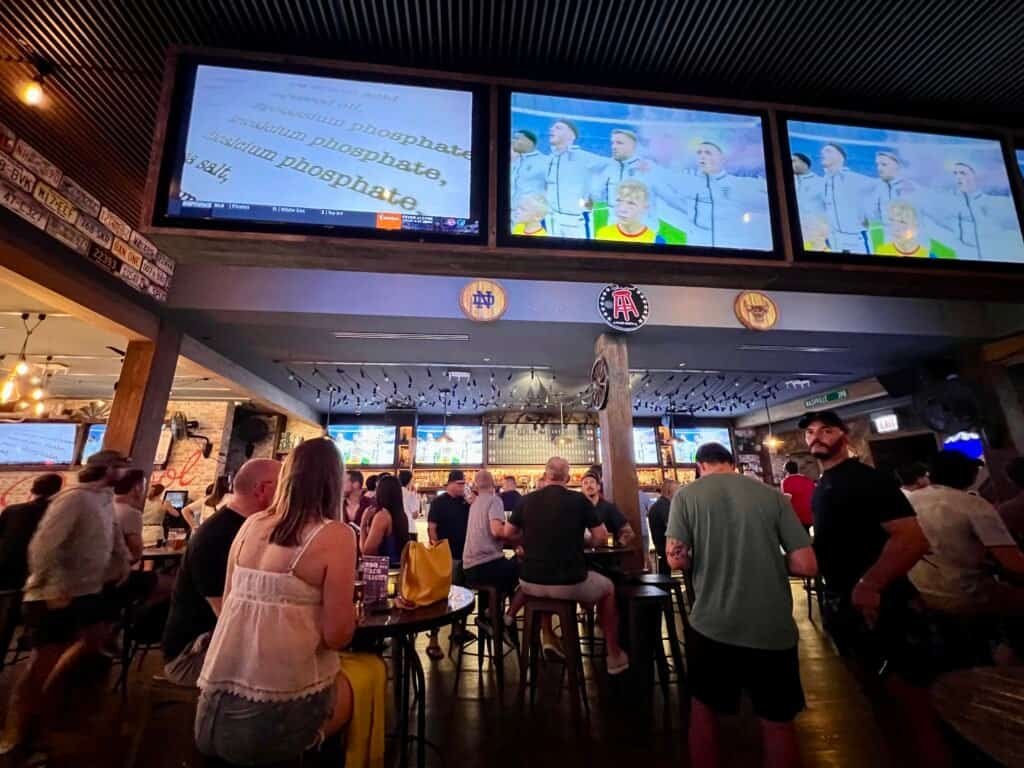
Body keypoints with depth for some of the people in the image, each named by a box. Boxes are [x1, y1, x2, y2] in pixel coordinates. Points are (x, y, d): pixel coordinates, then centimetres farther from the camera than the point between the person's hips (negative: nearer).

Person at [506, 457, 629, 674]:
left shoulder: (527, 500, -2)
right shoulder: (579, 499, -8)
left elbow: (508, 533, 10)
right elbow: (601, 536, -1)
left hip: (531, 584, 3)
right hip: (570, 584, -2)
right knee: (608, 587, 27)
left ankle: (548, 640, 39)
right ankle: (614, 656, 32)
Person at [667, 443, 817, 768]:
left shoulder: (687, 494, -5)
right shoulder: (772, 495, -2)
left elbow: (676, 559, -10)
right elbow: (807, 566, -3)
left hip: (711, 625, -1)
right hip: (773, 629, 2)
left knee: (704, 707, 22)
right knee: (777, 721, 23)